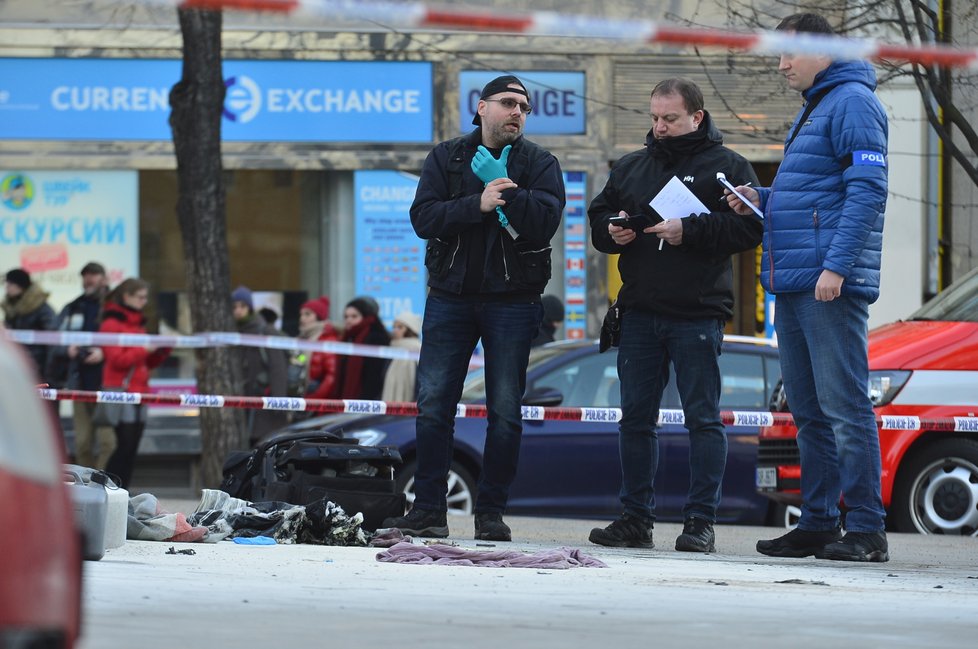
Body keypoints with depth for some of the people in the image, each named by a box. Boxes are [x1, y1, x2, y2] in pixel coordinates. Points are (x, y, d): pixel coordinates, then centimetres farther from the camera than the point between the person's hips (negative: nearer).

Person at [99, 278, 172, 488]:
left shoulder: (138, 323, 20)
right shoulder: (112, 323, -5)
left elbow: (147, 362, 22)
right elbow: (117, 360, -15)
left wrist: (163, 350, 6)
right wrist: (145, 350, -17)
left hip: (138, 391, 8)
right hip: (120, 389, -8)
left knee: (132, 447, 5)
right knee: (124, 445, -13)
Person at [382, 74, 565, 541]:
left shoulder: (539, 164, 4)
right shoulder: (446, 158, 8)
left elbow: (545, 222, -12)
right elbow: (424, 218, -7)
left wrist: (505, 189, -15)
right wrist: (478, 205, -18)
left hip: (512, 301, -1)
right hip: (450, 296, 1)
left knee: (505, 412, 0)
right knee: (433, 405, -2)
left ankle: (491, 512, 7)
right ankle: (428, 510, 2)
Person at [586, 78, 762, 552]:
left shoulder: (726, 167, 0)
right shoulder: (630, 167, 16)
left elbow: (749, 227, -10)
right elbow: (598, 216, 23)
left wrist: (690, 230, -19)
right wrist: (611, 230, 0)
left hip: (698, 313, -5)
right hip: (640, 313, 5)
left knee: (703, 418, -3)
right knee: (635, 418, 7)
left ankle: (701, 521, -2)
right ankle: (635, 517, 14)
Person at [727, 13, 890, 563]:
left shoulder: (852, 103, -9)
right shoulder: (813, 109, 22)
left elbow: (867, 190, -18)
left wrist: (837, 267, -23)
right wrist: (763, 200, 12)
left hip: (830, 288, -10)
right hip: (793, 287, 10)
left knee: (843, 405, -10)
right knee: (808, 410, 11)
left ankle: (866, 530, -9)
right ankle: (818, 523, 16)